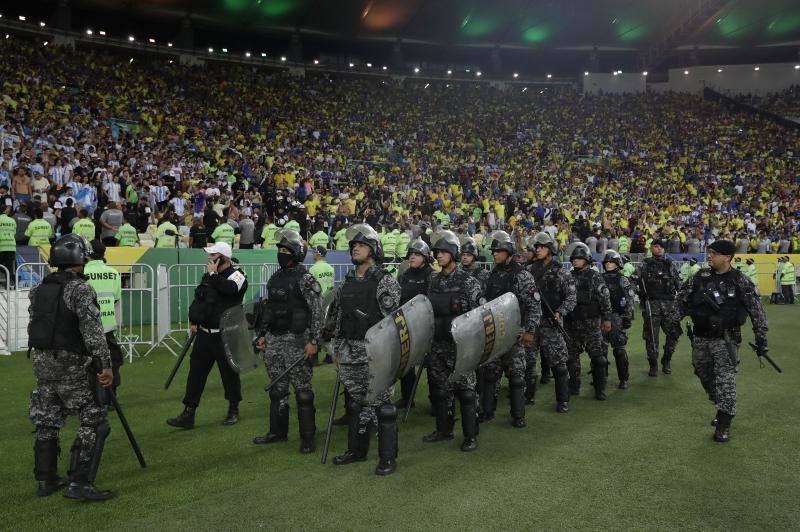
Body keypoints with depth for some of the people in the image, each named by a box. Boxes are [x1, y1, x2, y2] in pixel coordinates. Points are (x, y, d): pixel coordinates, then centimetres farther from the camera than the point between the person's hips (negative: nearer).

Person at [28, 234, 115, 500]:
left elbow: (33, 326, 15)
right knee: (94, 422, -1)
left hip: (41, 361, 8)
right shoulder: (80, 289, -15)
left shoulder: (38, 290, 9)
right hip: (70, 366, -8)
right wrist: (105, 364, -19)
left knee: (47, 423, 16)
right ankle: (79, 483, -4)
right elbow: (92, 331, -21)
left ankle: (46, 481, 26)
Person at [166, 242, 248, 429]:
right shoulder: (208, 276, 15)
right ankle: (188, 414, 11)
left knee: (229, 372, 4)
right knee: (196, 371, 5)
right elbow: (198, 299, 23)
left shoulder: (236, 275, -7)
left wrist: (214, 274, -17)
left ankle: (233, 411, 22)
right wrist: (193, 320, 14)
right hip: (204, 333, 7)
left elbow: (229, 289, -30)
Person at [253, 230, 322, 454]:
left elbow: (317, 312, -13)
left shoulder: (305, 279, -9)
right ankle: (278, 431, 26)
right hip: (273, 341, 7)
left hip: (296, 341, -7)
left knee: (302, 390, -1)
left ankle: (307, 437, 8)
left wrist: (313, 341, -18)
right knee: (277, 388, 14)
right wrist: (262, 335, 16)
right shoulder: (275, 278, 13)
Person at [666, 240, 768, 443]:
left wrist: (761, 339, -4)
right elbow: (682, 299, 9)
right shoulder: (700, 277, 2)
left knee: (725, 381, -5)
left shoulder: (740, 281, -8)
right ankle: (723, 409, 37)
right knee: (705, 376, 16)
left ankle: (724, 424, 4)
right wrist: (672, 321, 2)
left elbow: (757, 311, -3)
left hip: (726, 340, -5)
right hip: (701, 338, 5)